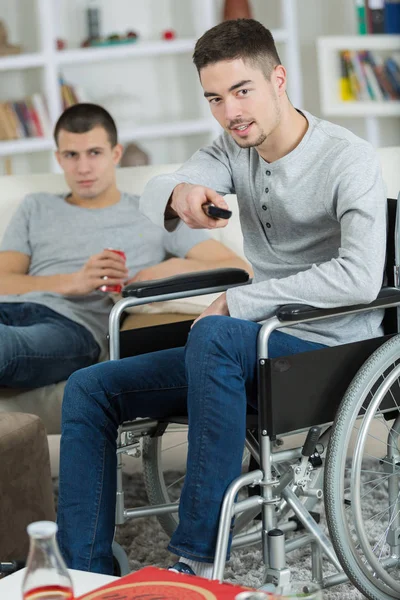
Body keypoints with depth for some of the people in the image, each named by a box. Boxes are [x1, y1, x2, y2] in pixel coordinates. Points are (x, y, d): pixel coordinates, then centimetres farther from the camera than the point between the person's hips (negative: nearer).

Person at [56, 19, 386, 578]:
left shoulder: (348, 159, -13)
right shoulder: (235, 148, 7)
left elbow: (360, 277, -28)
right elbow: (152, 197, -7)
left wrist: (238, 302, -22)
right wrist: (178, 194, -34)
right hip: (254, 348, 8)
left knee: (215, 332, -39)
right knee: (90, 389, 0)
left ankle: (198, 558, -36)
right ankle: (84, 572, -2)